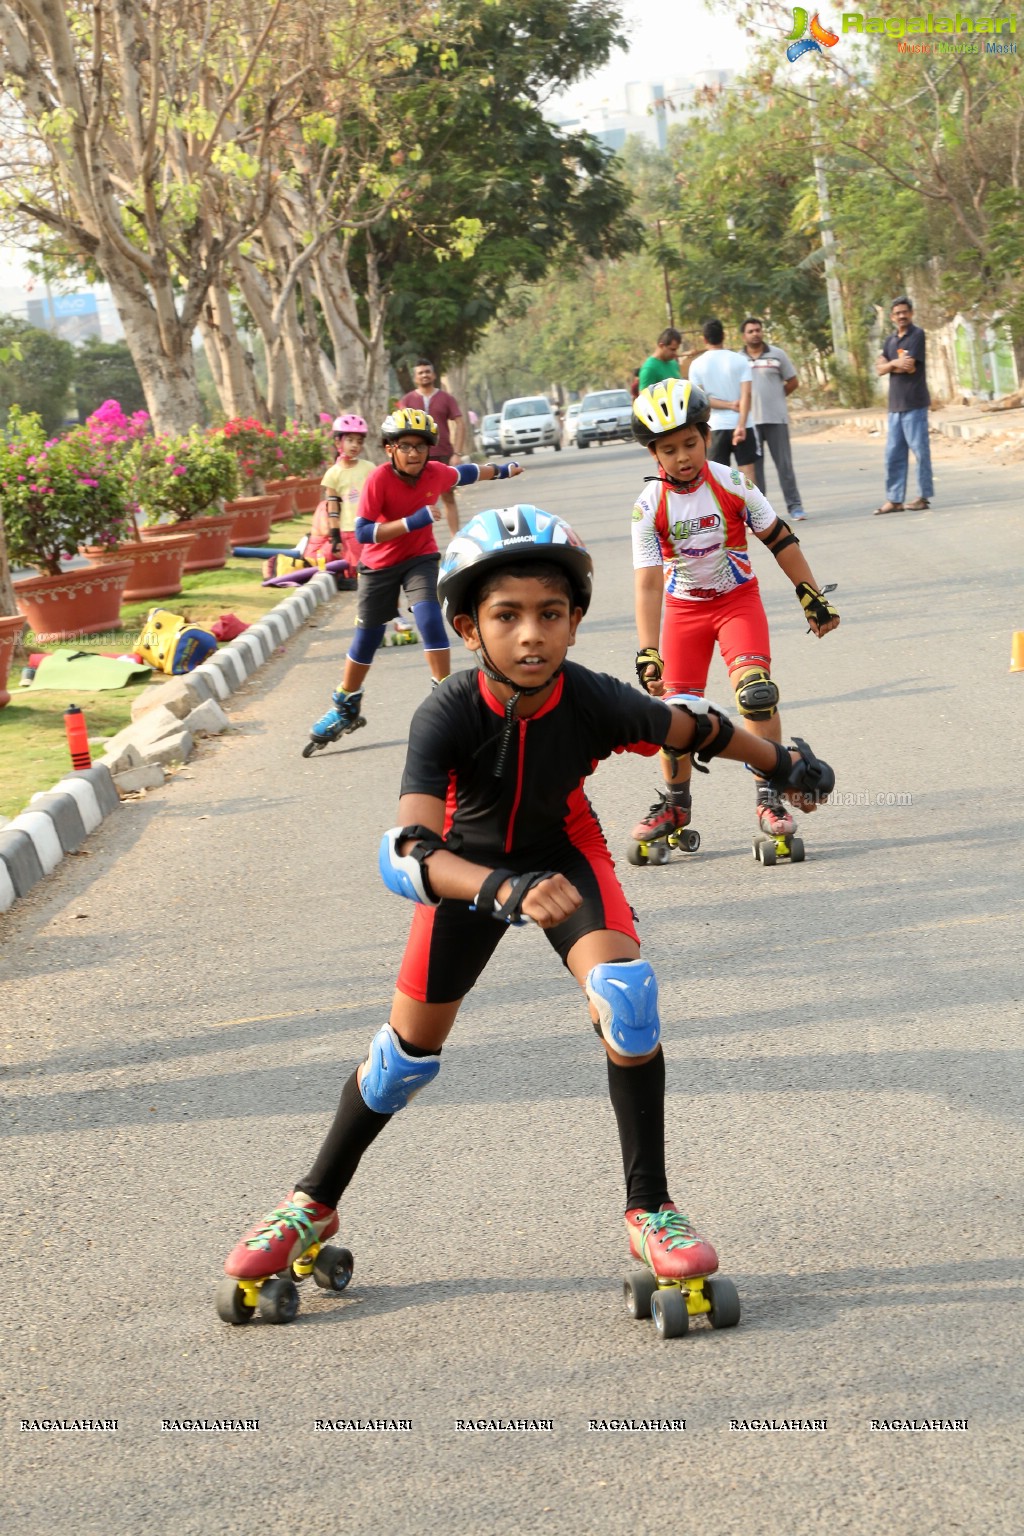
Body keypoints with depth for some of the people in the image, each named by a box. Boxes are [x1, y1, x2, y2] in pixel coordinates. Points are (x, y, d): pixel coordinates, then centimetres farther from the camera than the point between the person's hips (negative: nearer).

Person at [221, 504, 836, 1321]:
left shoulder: (596, 703, -32)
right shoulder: (448, 716, -37)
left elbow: (695, 729, -11)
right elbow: (410, 852, -48)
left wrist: (783, 764, 6)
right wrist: (506, 892, -66)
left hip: (564, 852, 1)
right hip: (469, 865, -1)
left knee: (624, 986, -25)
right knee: (413, 1042, 5)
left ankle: (649, 1210, -12)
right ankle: (315, 1201, 29)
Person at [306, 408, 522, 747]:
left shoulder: (436, 474, -13)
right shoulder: (379, 479, -26)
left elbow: (463, 474, 11)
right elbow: (362, 532, -32)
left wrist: (500, 470, 27)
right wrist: (412, 522, -39)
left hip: (420, 559, 2)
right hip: (380, 565, -2)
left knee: (429, 618, -22)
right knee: (367, 635, 6)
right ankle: (345, 706, 26)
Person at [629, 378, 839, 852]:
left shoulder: (731, 485, -16)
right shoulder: (649, 506, -17)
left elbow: (780, 541, -3)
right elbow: (648, 583, -20)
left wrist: (812, 597, 1)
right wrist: (647, 653, -29)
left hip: (737, 598, -1)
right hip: (683, 606, 1)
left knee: (755, 691, -21)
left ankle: (768, 797, -12)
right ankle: (675, 804, 21)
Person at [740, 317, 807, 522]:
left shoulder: (776, 354, 5)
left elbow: (793, 382, 10)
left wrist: (775, 397, 8)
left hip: (776, 418, -1)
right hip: (749, 420, 1)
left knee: (784, 464, -1)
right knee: (754, 465, 4)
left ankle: (794, 505, 3)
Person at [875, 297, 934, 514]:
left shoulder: (917, 335, -5)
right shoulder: (890, 340, 16)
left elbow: (910, 367, -13)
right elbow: (880, 369, 6)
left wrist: (890, 365, 0)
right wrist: (895, 363, -11)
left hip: (914, 404, -7)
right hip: (895, 404, 7)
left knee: (919, 450, -3)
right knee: (893, 454, 6)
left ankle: (924, 497, 2)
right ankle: (894, 499, 9)